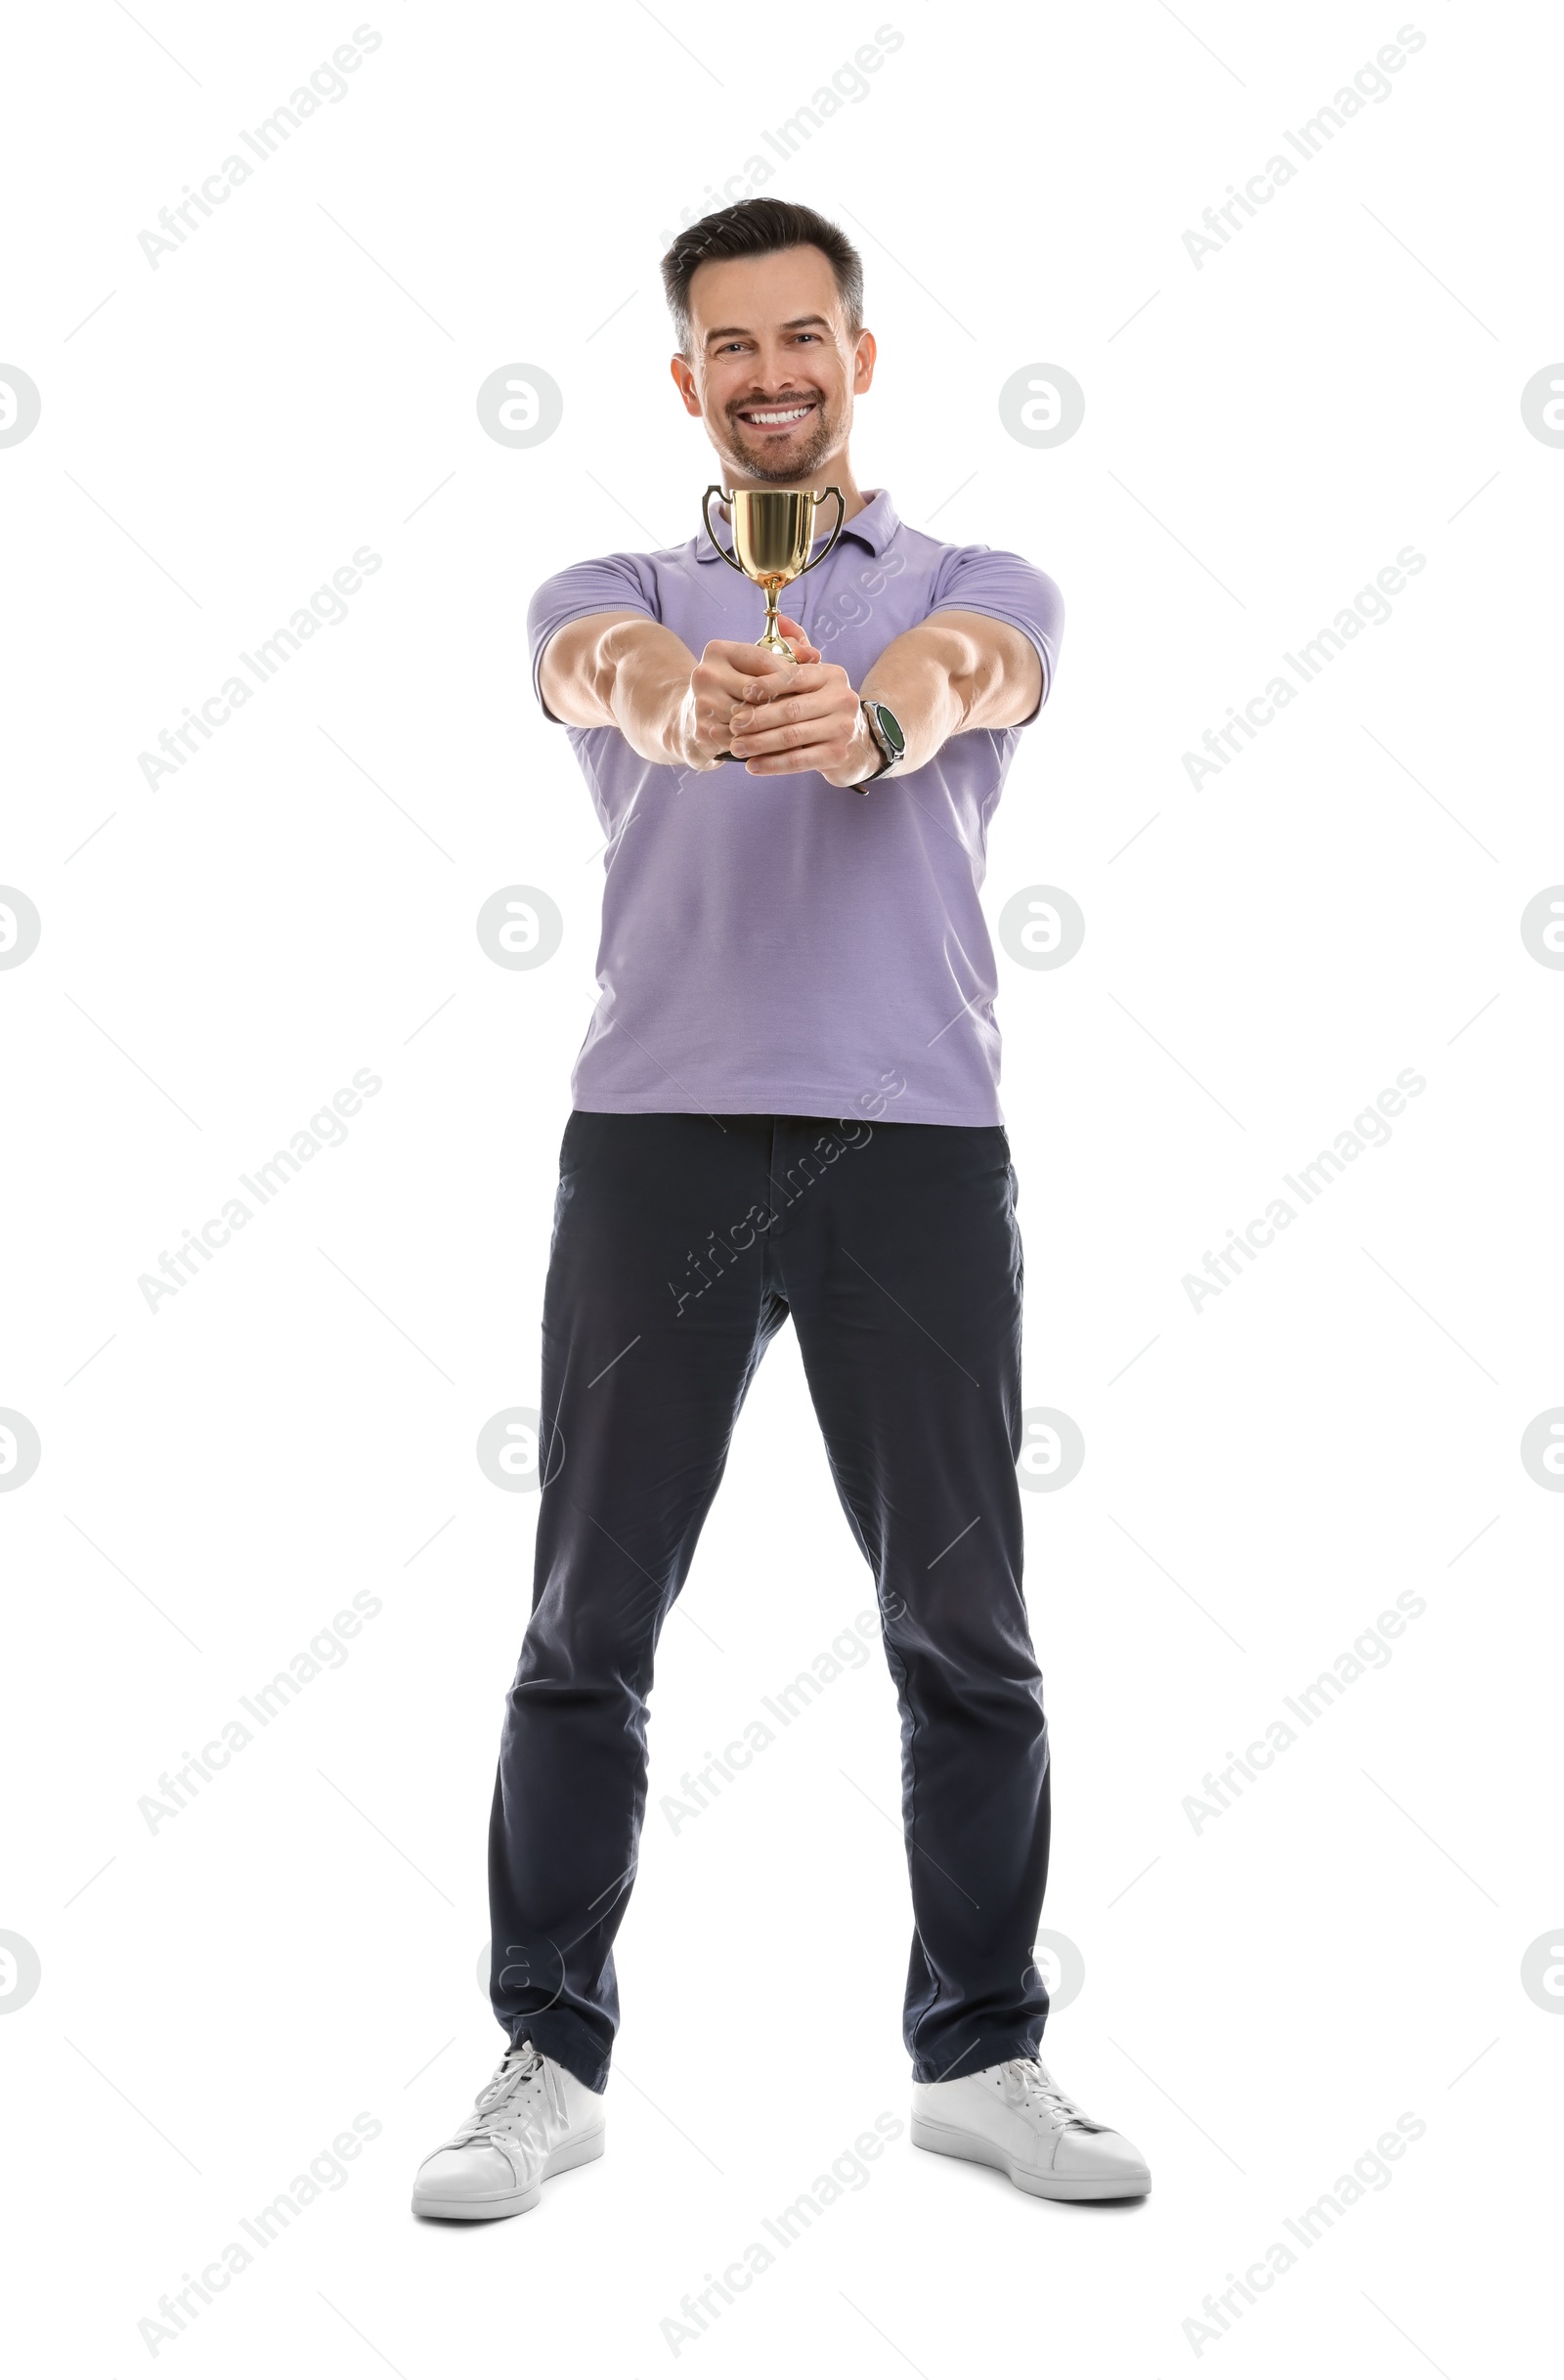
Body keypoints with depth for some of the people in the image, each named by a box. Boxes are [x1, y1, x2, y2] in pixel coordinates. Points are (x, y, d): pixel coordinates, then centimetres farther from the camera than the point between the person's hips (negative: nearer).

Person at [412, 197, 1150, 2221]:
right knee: (587, 1629, 4)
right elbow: (600, 666, -14)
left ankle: (982, 2057, 22)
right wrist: (691, 699, -40)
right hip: (655, 1138, 0)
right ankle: (550, 2063, 18)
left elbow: (967, 672, -15)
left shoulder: (982, 587, 11)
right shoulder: (614, 596, 13)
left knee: (964, 1629, 6)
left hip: (918, 1144, 0)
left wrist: (864, 714, -41)